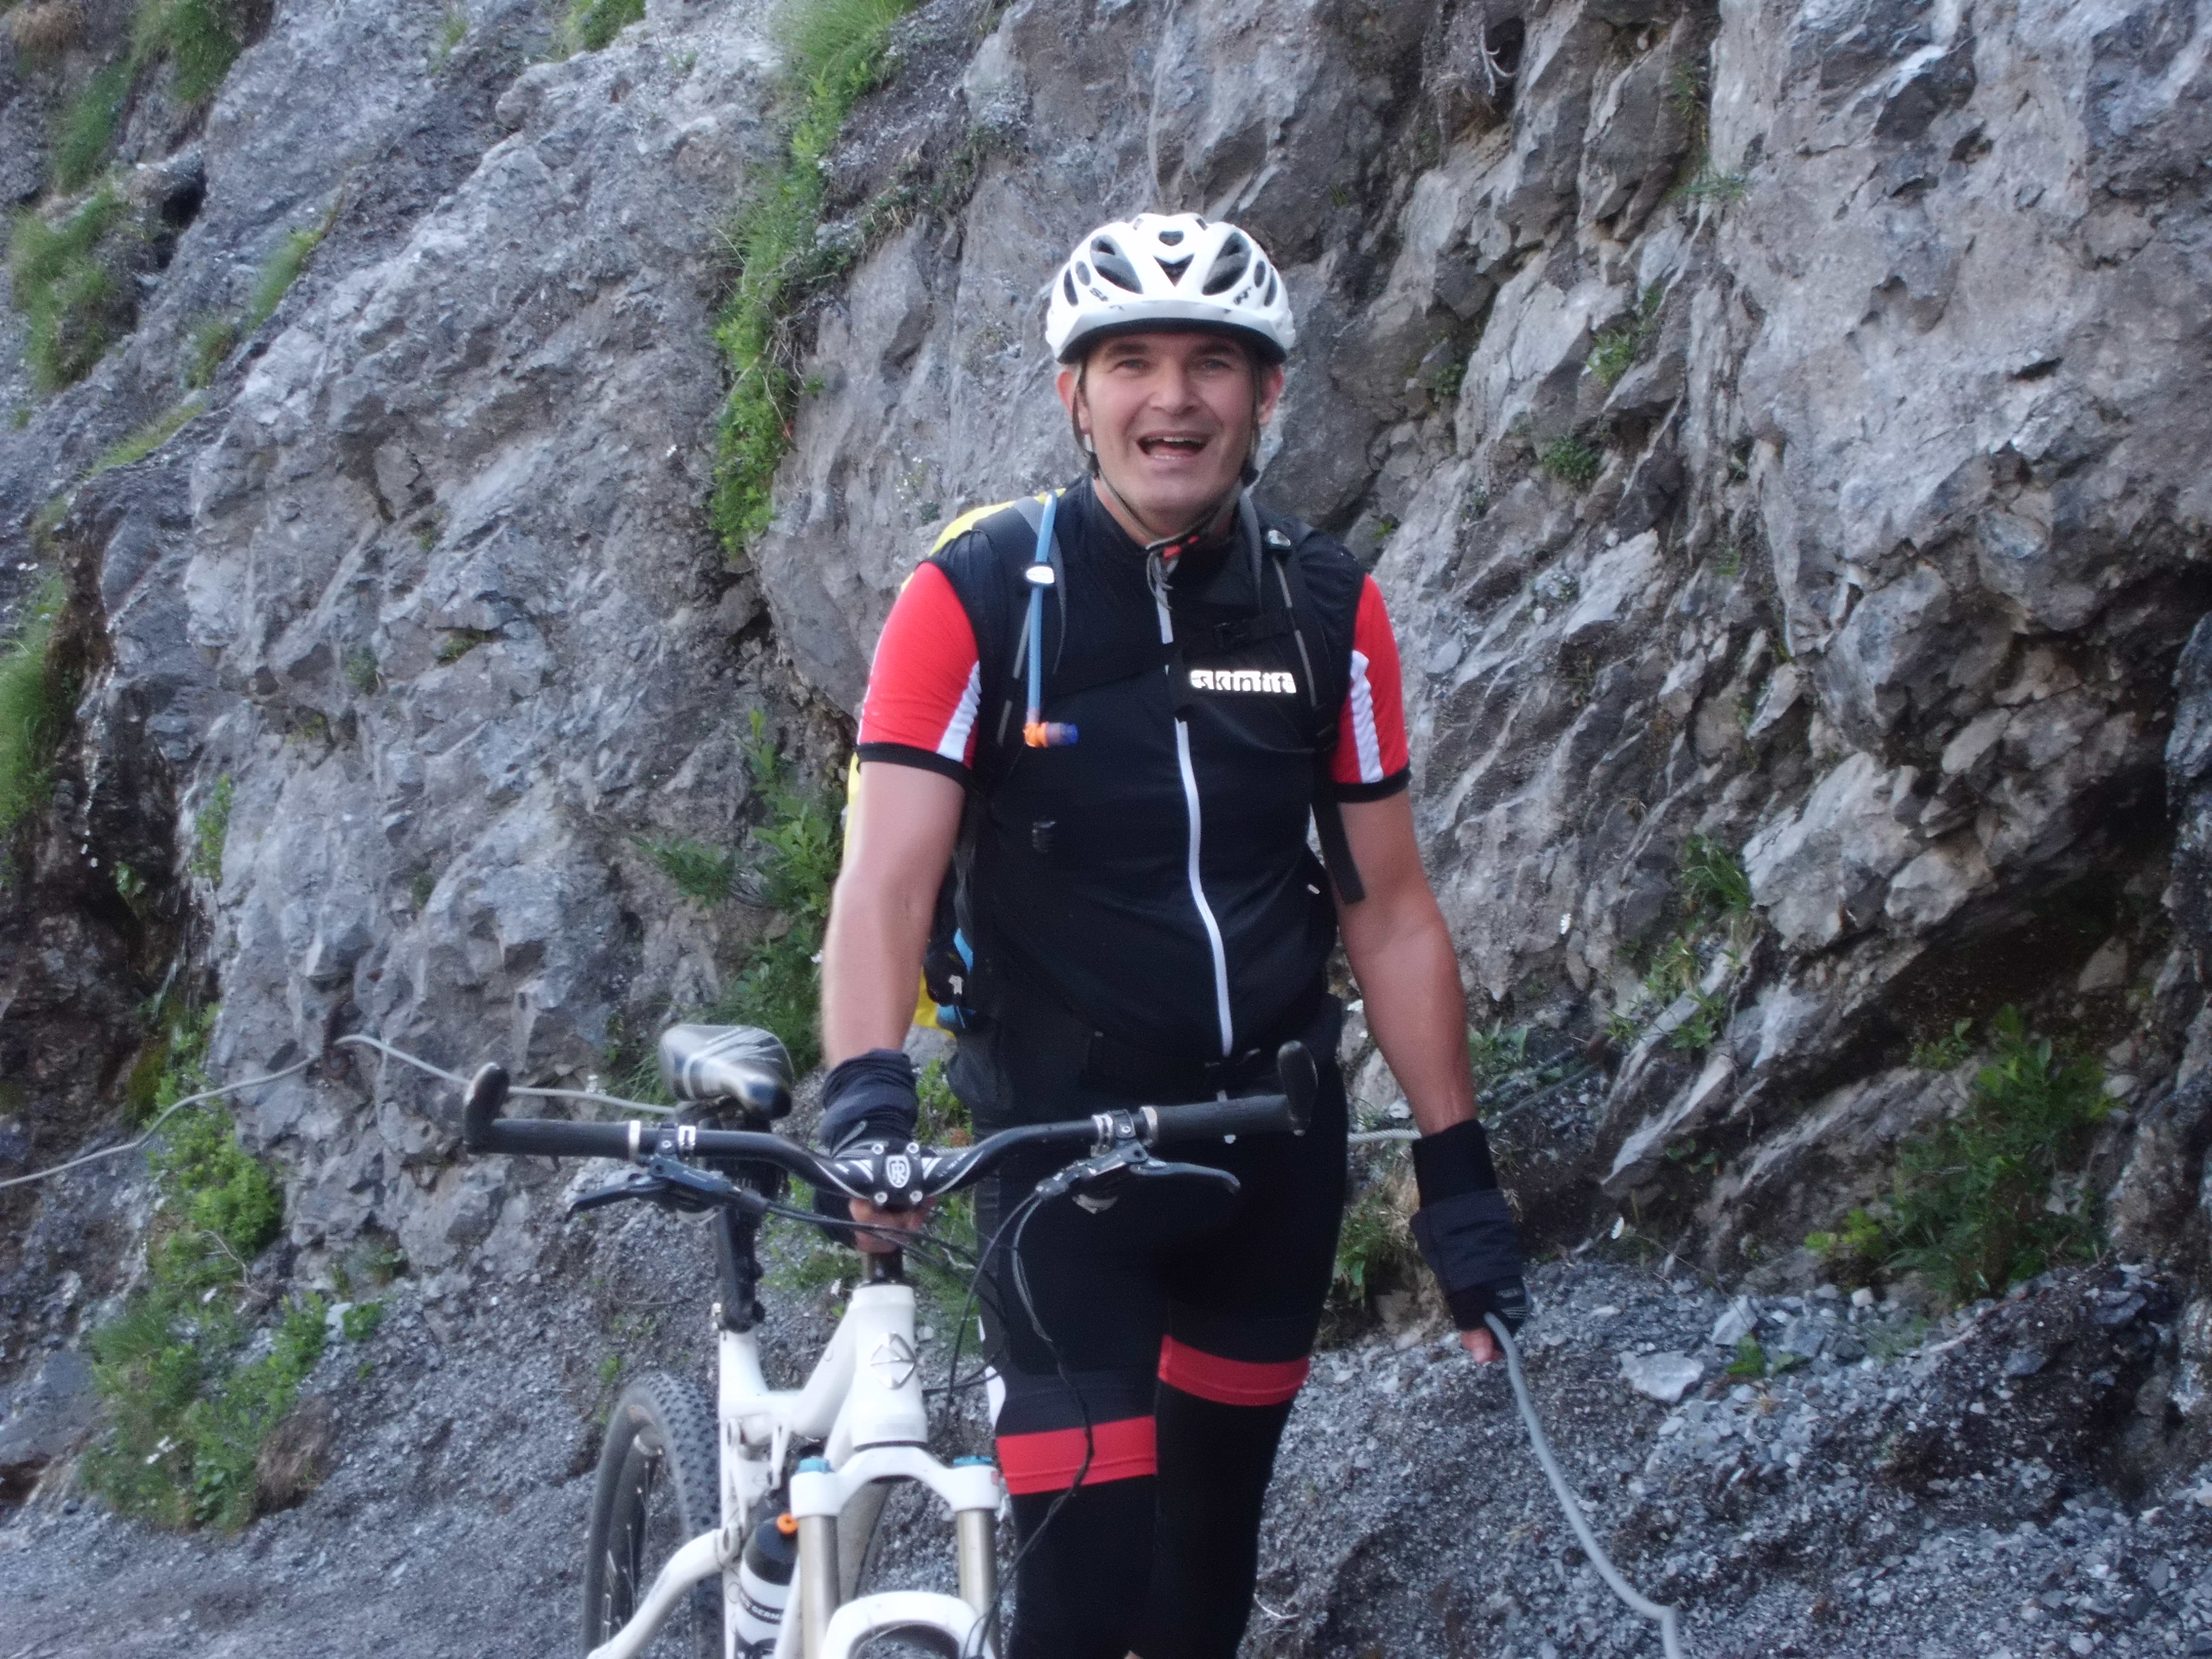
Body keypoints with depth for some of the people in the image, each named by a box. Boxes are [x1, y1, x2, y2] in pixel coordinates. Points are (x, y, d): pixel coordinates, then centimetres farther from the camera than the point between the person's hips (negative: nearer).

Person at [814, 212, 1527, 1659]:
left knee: (1216, 1528, 18)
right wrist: (867, 1091, -39)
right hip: (1065, 1134, -4)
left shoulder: (1330, 608, -4)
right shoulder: (978, 596, -13)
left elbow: (1388, 906, 2)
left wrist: (1458, 1171, 0)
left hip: (1277, 1134, 4)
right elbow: (887, 878, -20)